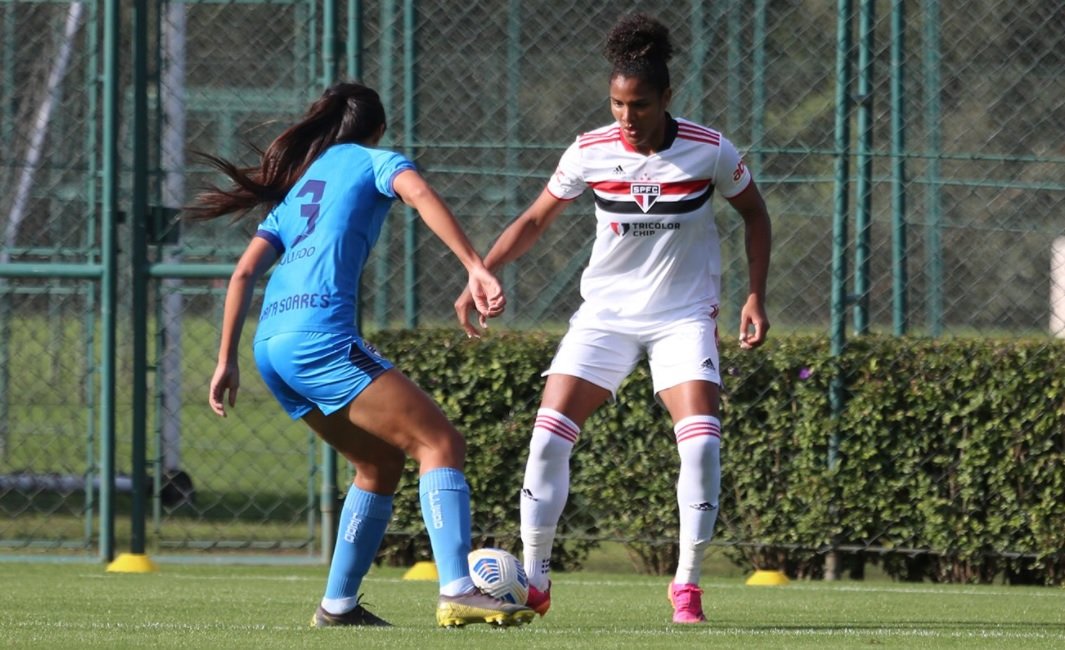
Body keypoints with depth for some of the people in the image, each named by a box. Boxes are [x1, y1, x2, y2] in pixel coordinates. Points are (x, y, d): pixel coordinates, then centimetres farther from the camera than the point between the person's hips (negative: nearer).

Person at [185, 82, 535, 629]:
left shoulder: (296, 187, 29)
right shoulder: (372, 161, 12)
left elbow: (244, 273, 22)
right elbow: (417, 192, -11)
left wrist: (226, 361, 21)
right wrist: (476, 269, -21)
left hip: (272, 345, 8)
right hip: (320, 333, -8)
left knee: (380, 465, 19)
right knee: (440, 443, -11)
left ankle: (338, 604, 14)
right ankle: (457, 591, -28)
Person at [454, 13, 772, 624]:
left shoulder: (709, 150, -12)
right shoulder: (590, 152, -10)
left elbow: (754, 213, 4)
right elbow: (535, 220, 2)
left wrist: (756, 296, -4)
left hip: (684, 315, -1)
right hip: (605, 314, 1)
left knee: (701, 438, -19)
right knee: (550, 431, -12)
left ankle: (688, 584, -4)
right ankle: (535, 580, 0)